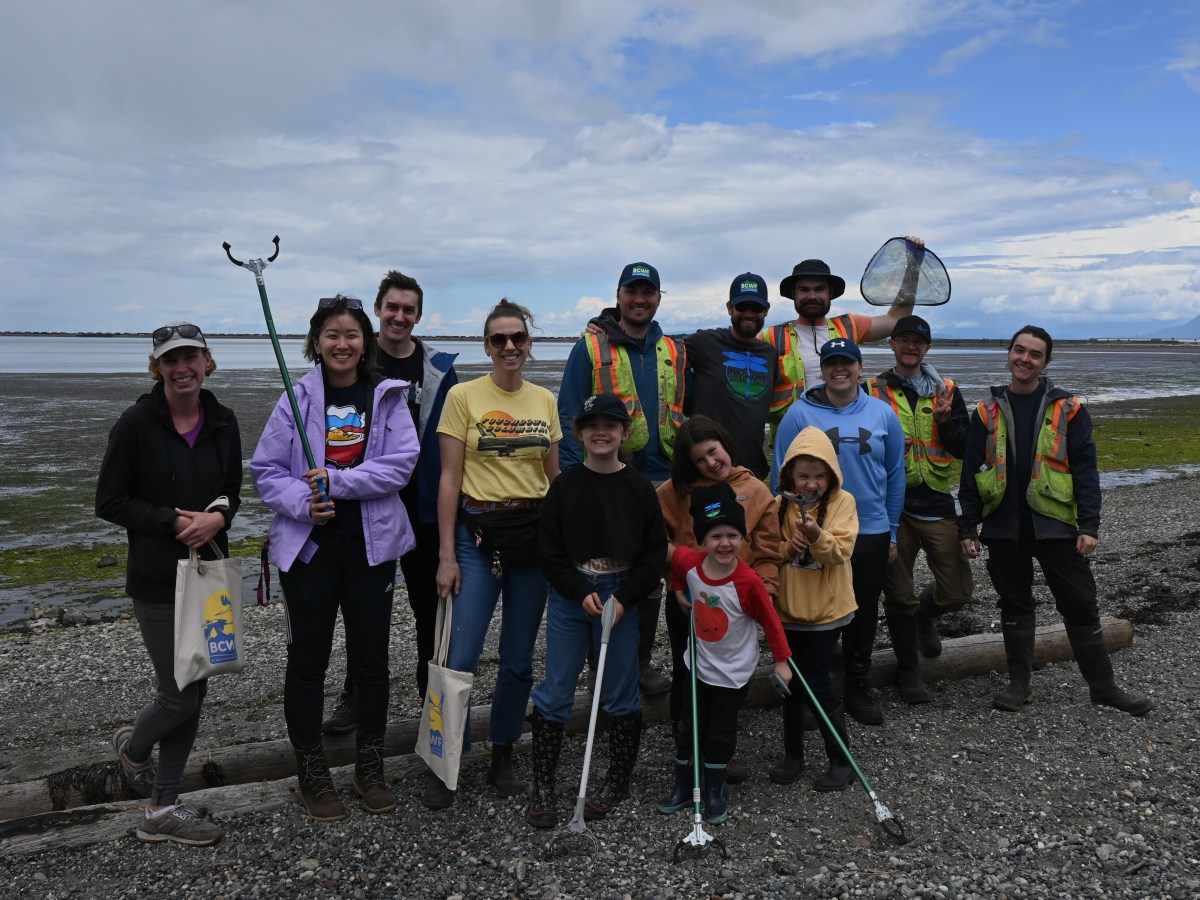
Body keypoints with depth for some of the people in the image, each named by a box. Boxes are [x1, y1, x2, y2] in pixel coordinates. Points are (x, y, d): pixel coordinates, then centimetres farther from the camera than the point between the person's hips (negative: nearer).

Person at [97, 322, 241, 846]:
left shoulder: (222, 422, 2)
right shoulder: (137, 423, -11)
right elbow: (109, 502, -8)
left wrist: (218, 517, -11)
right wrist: (174, 521, -18)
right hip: (157, 580, -5)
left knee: (193, 693, 9)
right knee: (179, 696, -1)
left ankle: (162, 810, 24)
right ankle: (132, 747, 34)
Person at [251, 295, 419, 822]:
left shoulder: (388, 397, 0)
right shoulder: (297, 400, -2)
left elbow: (401, 464, -10)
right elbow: (265, 471, -1)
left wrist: (337, 480, -18)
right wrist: (302, 502, -19)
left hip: (372, 543, 1)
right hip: (308, 545, -1)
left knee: (371, 657, 10)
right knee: (308, 659, 8)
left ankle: (370, 768, 28)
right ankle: (311, 774, 25)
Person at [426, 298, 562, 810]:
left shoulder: (545, 400, 9)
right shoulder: (463, 396, -3)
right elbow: (449, 480, -5)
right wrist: (447, 555, -9)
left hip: (534, 536, 4)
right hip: (477, 534, -3)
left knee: (518, 660, 10)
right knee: (460, 658, -6)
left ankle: (502, 759, 27)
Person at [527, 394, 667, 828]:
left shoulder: (639, 487, -1)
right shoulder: (564, 485, 0)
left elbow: (655, 552, 0)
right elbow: (549, 551, -1)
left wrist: (624, 598, -10)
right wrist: (582, 593, -11)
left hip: (622, 598, 0)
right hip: (569, 597, 0)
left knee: (622, 694, 8)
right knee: (554, 692, 2)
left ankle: (618, 781, 25)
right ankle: (542, 786, 15)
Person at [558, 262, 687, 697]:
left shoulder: (674, 353, 10)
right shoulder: (591, 348, -2)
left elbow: (686, 417, 14)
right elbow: (568, 416, -5)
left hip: (661, 481, 4)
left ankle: (641, 661, 27)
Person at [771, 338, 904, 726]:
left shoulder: (883, 413, 1)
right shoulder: (800, 414, -6)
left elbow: (895, 475, 7)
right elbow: (781, 475, -4)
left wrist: (892, 532, 7)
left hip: (871, 534, 3)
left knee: (865, 613, 14)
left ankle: (857, 687, 32)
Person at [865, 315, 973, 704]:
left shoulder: (947, 391, 9)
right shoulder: (873, 391, 3)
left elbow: (964, 449, 3)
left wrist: (946, 420, -14)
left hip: (937, 504, 2)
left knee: (957, 591, 3)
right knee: (899, 595, 5)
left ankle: (925, 614, 38)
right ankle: (908, 669, 24)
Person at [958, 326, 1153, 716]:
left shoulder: (1068, 409, 1)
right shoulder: (987, 411, 4)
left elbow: (1085, 469, -2)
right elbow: (971, 472, 5)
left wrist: (1089, 525, -9)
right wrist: (968, 527, 2)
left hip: (1055, 524, -1)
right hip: (1003, 527, 1)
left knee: (1081, 607, 6)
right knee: (1014, 606, 11)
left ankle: (1103, 686, 20)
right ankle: (1019, 683, 23)